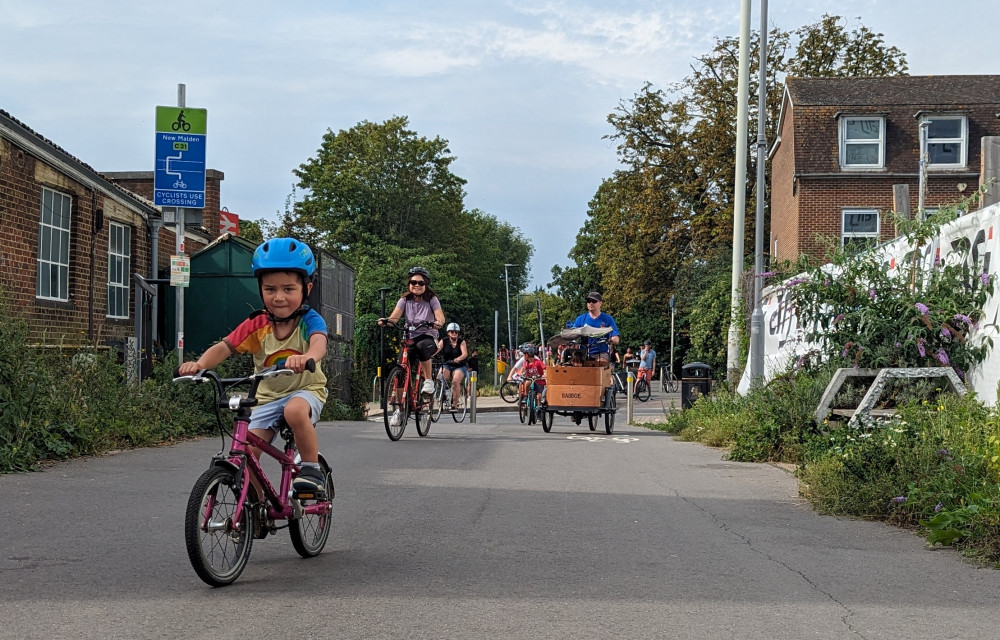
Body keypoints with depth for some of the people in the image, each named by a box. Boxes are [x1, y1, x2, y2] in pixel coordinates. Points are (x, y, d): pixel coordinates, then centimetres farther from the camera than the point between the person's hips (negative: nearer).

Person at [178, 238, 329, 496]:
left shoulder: (309, 319, -17)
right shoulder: (256, 325, -8)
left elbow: (319, 342, -38)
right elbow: (224, 347, -15)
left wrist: (307, 357, -63)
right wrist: (200, 364, -37)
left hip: (306, 389, -3)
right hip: (268, 396, 4)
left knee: (295, 410, -38)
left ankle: (312, 468, -18)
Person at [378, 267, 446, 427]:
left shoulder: (432, 299, -1)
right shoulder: (405, 300, 4)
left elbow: (440, 316, -17)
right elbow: (395, 316, -12)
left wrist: (438, 322, -41)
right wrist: (385, 321, -34)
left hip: (428, 337, -3)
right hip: (409, 338, 3)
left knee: (422, 346, -39)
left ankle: (429, 380, -18)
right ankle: (399, 409, -2)